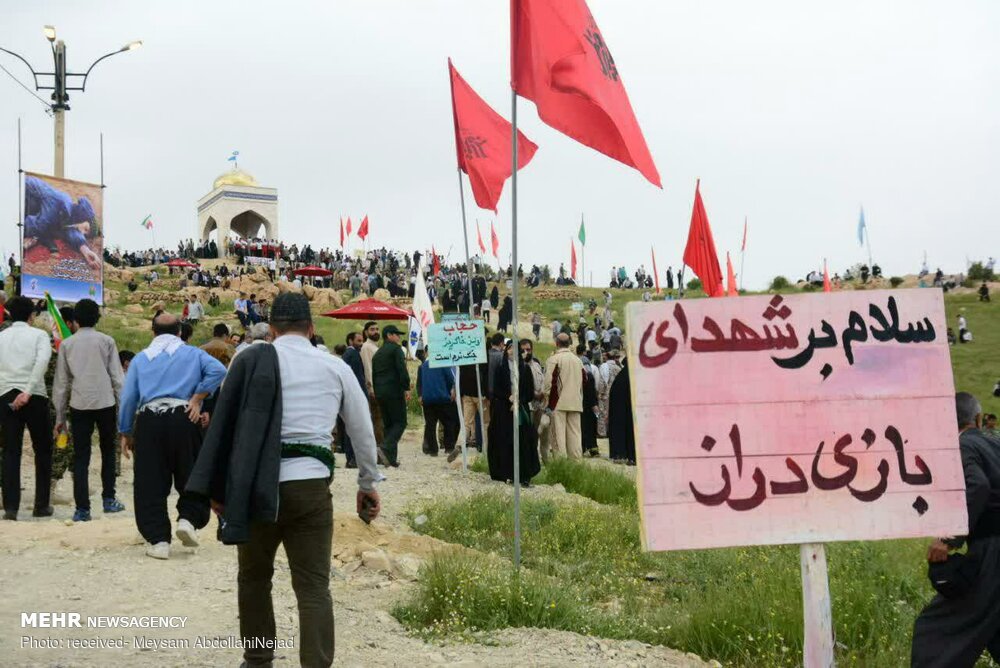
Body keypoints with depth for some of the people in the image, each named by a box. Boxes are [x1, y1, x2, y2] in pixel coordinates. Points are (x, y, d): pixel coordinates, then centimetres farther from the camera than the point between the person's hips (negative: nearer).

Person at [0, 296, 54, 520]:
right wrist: (28, 392, -20)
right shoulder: (39, 335, 2)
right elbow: (42, 361, -16)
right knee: (42, 450, 9)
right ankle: (41, 505, 11)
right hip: (35, 397, -3)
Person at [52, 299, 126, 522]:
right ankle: (109, 499, 16)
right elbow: (117, 375, -2)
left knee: (81, 457, 4)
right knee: (108, 451, 17)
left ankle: (82, 509, -1)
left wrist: (60, 416, 12)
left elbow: (61, 381, 6)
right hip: (105, 403, 0)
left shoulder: (67, 344, 5)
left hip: (79, 405, 1)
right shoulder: (106, 341, 1)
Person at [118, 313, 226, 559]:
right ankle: (188, 518, -8)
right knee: (191, 477, 12)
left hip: (148, 421, 1)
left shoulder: (141, 358, 17)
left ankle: (158, 540, 2)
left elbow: (128, 398, 11)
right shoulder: (192, 354, 12)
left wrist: (126, 433, 17)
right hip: (183, 418, -1)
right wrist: (197, 398, -2)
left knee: (150, 483, 5)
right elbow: (217, 370, -8)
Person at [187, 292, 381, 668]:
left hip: (258, 485, 0)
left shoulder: (251, 360, 2)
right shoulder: (336, 368, 7)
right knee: (313, 587, 5)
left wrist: (217, 487, 9)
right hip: (310, 486, 0)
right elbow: (362, 430, 14)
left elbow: (224, 423, 2)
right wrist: (368, 485, 27)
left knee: (254, 577, 20)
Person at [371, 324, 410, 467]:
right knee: (400, 422, -5)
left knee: (389, 424, 11)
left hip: (380, 392, 7)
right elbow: (402, 369, -15)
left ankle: (391, 457, 6)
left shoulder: (377, 353, 21)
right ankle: (388, 447, -25)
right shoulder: (395, 348, -3)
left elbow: (373, 375, 21)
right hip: (394, 391, -7)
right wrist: (406, 388, -15)